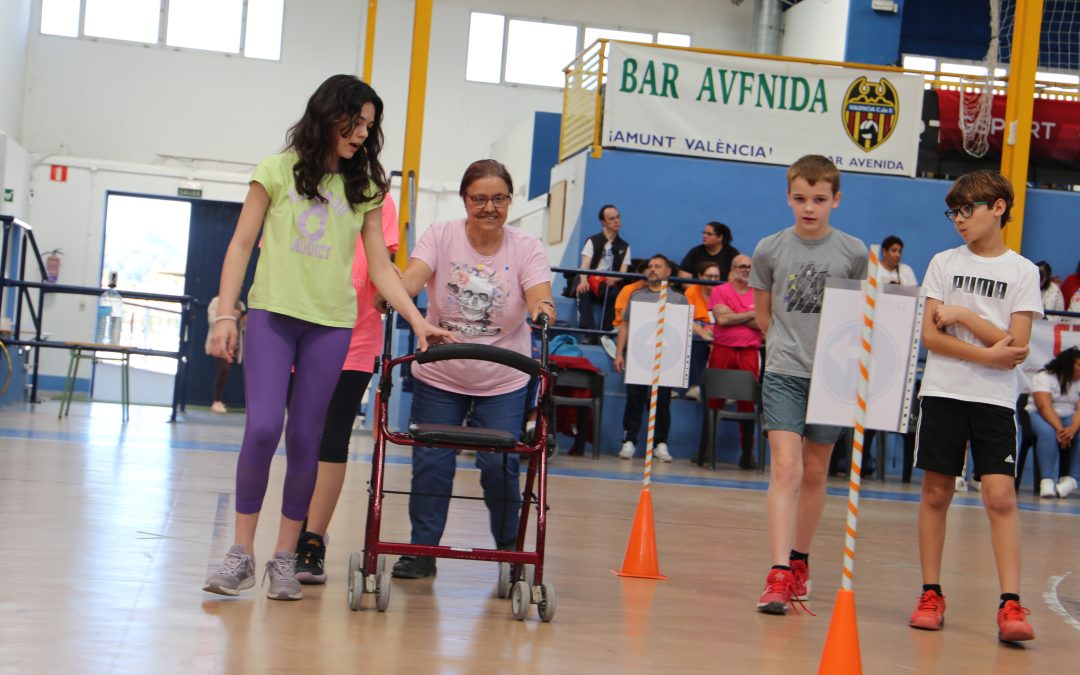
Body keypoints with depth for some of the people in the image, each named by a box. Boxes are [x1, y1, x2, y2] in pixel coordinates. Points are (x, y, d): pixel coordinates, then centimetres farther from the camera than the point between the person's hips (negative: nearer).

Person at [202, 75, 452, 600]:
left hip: (331, 323, 2)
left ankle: (285, 558, 10)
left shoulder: (364, 188, 9)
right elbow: (241, 245, 3)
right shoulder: (278, 171, 3)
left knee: (305, 439, 2)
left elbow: (380, 267, 8)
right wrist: (225, 314, -6)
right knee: (263, 428, -14)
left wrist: (419, 321, -2)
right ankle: (241, 553, -3)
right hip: (272, 312, -2)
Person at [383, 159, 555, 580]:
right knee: (430, 463, 0)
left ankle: (509, 548, 17)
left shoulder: (526, 248, -5)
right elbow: (413, 275, -22)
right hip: (438, 376, 1)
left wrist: (542, 310, -43)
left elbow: (540, 297, -20)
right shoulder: (441, 236, -5)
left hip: (503, 382, -1)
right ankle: (422, 550, 16)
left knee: (499, 465, -6)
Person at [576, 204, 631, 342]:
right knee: (583, 292, -35)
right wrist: (583, 280, -30)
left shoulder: (624, 247, 14)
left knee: (616, 294, -33)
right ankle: (589, 333, -38)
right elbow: (585, 265, -7)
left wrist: (614, 279, -22)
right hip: (591, 283, -1)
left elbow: (623, 272, 4)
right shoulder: (592, 242, 7)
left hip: (610, 285, 1)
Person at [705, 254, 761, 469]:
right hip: (722, 350, -1)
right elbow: (722, 318, -7)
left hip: (749, 353, 1)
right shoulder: (719, 291, 8)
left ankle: (747, 452, 4)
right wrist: (750, 315, -1)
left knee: (748, 402, -1)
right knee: (714, 400, -1)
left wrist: (734, 316, -7)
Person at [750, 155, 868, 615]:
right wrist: (788, 345, 8)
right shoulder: (769, 250, 0)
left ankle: (799, 562, 29)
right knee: (785, 468, -14)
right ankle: (779, 575, -18)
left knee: (815, 474, 12)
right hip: (783, 372, -1)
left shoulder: (854, 253, 0)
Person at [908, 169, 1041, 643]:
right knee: (936, 493, 3)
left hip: (995, 399, -2)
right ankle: (931, 594, 12)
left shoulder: (1022, 271, 2)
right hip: (943, 391, 2)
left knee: (1000, 496, -11)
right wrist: (987, 355, -11)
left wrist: (963, 316, -10)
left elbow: (1017, 346, -7)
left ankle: (1010, 604, -12)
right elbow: (930, 336, -2)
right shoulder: (945, 263, 7)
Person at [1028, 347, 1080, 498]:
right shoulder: (1044, 377, -9)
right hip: (1041, 415, -4)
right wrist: (1059, 429, -35)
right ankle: (1046, 481, -40)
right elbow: (1044, 406, -21)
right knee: (1048, 432, -38)